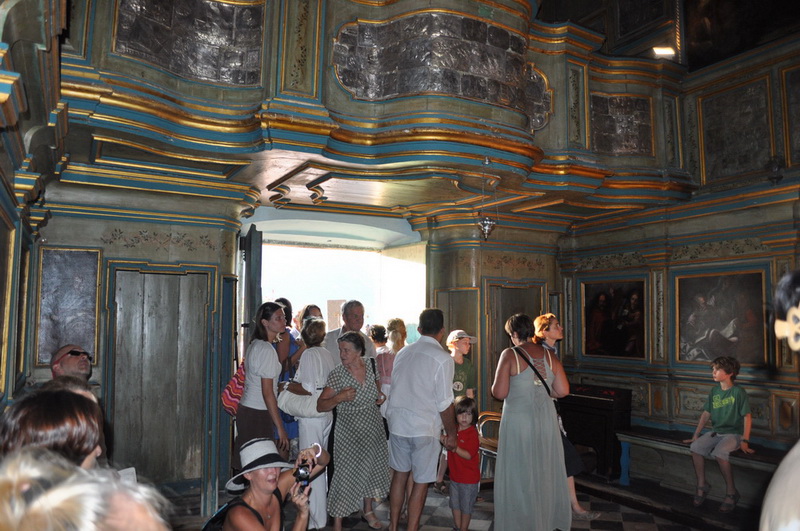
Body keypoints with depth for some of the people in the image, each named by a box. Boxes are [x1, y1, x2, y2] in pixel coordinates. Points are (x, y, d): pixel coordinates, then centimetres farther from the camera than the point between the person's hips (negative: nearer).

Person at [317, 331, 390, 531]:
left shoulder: (371, 368, -3)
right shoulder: (337, 374, -14)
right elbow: (320, 405, -13)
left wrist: (381, 396, -3)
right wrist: (339, 398, -29)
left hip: (374, 430, 5)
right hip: (349, 434, -5)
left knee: (371, 469, 17)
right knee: (347, 474, -3)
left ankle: (368, 511, 39)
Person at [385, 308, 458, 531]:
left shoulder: (403, 353, 3)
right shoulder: (442, 358, -14)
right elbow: (445, 404, -13)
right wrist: (451, 433, -1)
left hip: (397, 423, 6)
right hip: (424, 428, -6)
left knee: (400, 474, 20)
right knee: (421, 482, 8)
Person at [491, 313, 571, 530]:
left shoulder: (510, 355, -9)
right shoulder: (549, 355, 4)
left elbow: (499, 393, -13)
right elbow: (563, 391, 2)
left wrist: (495, 385, 8)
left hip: (519, 421, -4)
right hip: (547, 421, 5)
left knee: (518, 475, 8)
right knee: (547, 472, 17)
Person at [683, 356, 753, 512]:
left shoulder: (738, 392, -9)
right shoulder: (714, 391, 9)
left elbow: (747, 417, -10)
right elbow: (706, 413, 12)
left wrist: (745, 441, -15)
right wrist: (696, 435, 9)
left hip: (733, 433, -6)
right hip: (716, 432, 6)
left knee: (719, 452, -34)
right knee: (695, 447, -21)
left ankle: (731, 492, -15)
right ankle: (702, 486, -6)